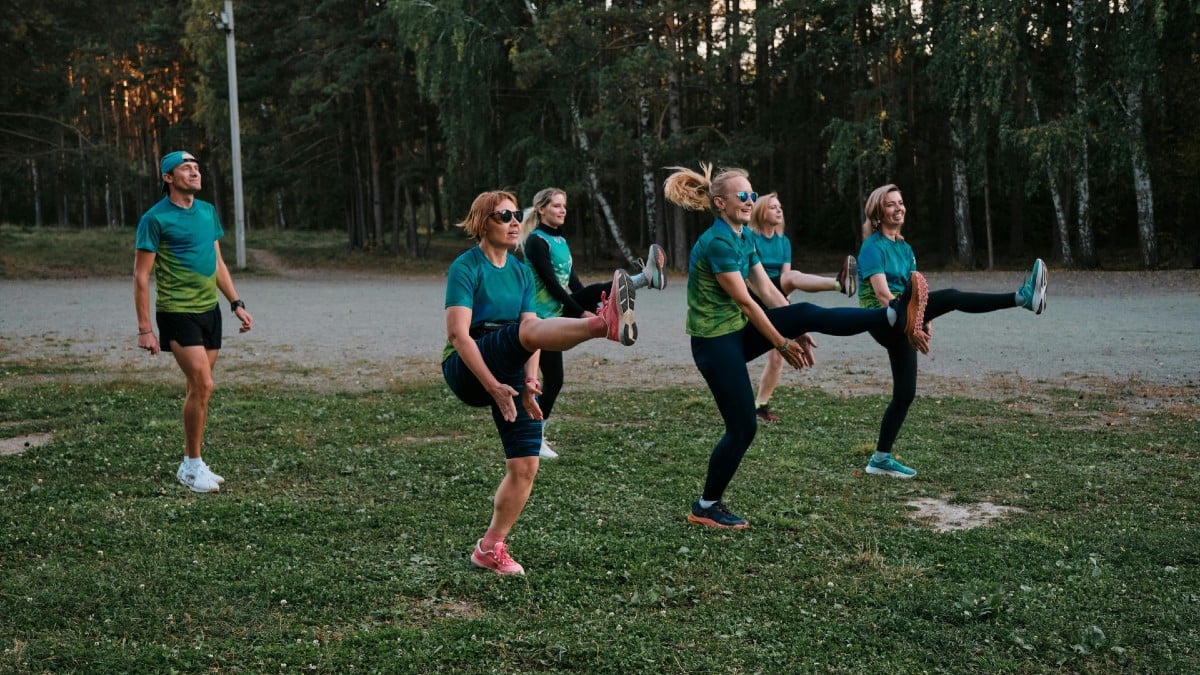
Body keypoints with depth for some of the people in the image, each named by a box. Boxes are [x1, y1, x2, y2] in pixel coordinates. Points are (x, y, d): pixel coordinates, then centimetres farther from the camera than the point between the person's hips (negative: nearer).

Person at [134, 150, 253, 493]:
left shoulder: (208, 211, 11)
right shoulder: (155, 218, -9)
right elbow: (141, 276, -9)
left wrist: (236, 303, 14)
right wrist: (145, 329, -13)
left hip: (210, 310, 7)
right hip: (177, 313, -6)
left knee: (197, 389, 9)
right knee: (203, 385, -13)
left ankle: (192, 462, 20)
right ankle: (191, 465, 1)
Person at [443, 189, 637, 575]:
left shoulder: (521, 272, 12)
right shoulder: (466, 267, -8)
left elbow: (534, 337, 4)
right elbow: (458, 333, -18)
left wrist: (530, 380, -13)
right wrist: (493, 386, -25)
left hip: (509, 373, 7)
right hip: (467, 370, -7)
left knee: (525, 465, -2)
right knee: (526, 329, -33)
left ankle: (490, 548, 12)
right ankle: (605, 324, -60)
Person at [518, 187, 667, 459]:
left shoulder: (561, 241, 13)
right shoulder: (536, 241, -14)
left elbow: (573, 283, 12)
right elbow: (552, 284, -20)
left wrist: (593, 306, 1)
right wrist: (582, 313, -21)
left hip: (562, 310, 7)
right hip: (543, 317, -7)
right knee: (553, 380, -4)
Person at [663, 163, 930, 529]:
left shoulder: (743, 238, 8)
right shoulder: (717, 242, -21)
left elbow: (767, 289, 8)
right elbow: (745, 302, -19)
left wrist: (798, 332, 3)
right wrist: (782, 344, -12)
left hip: (740, 331, 9)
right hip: (715, 342, -8)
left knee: (808, 313, -10)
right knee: (743, 427, -4)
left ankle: (895, 318, -13)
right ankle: (706, 507, 9)